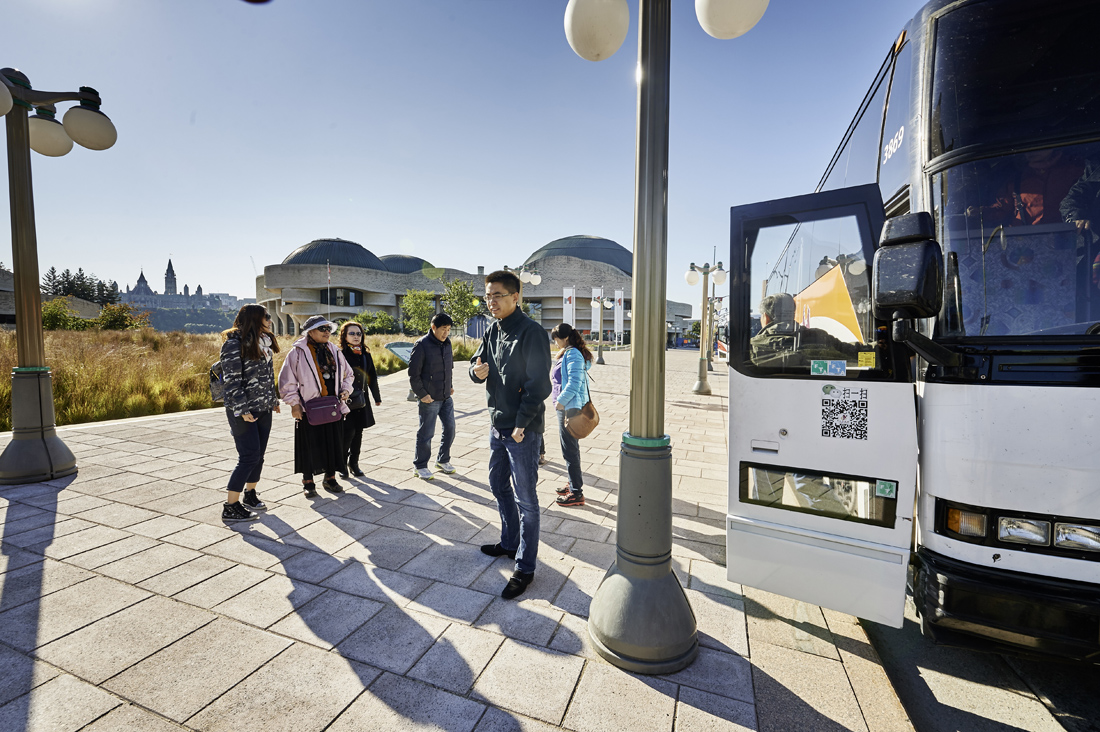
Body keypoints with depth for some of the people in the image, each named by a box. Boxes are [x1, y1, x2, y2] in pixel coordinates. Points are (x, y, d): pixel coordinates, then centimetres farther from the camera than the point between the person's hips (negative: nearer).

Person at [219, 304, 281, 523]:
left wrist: (273, 399, 18)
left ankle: (250, 494, 30)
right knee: (249, 456, -7)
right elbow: (232, 380, -16)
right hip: (242, 410, -7)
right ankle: (230, 507, 4)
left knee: (259, 454, 13)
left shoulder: (264, 343, 10)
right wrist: (242, 410, -18)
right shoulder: (234, 344, -14)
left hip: (263, 408, 8)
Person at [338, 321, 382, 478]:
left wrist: (377, 398, 20)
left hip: (362, 399, 5)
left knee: (358, 432, 10)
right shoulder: (340, 354, -6)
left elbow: (372, 377, 16)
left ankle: (354, 463, 23)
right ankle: (342, 462, 12)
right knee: (349, 431, -8)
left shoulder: (366, 354, 10)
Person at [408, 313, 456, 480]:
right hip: (429, 398, -7)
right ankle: (420, 466, 21)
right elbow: (413, 373, -13)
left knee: (450, 429, 12)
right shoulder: (422, 345, -14)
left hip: (446, 397, 7)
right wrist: (421, 394, -14)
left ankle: (443, 460, 31)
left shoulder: (447, 343, 6)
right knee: (426, 434, 3)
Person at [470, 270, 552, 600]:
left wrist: (521, 424, -19)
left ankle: (525, 568, 17)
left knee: (525, 499, 2)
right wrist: (477, 370, -11)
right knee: (498, 485, 21)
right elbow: (478, 362, 14)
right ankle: (510, 542, 42)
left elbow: (539, 384, -18)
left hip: (522, 430, -9)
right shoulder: (493, 330, 9)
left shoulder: (531, 332, -16)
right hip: (497, 425, 9)